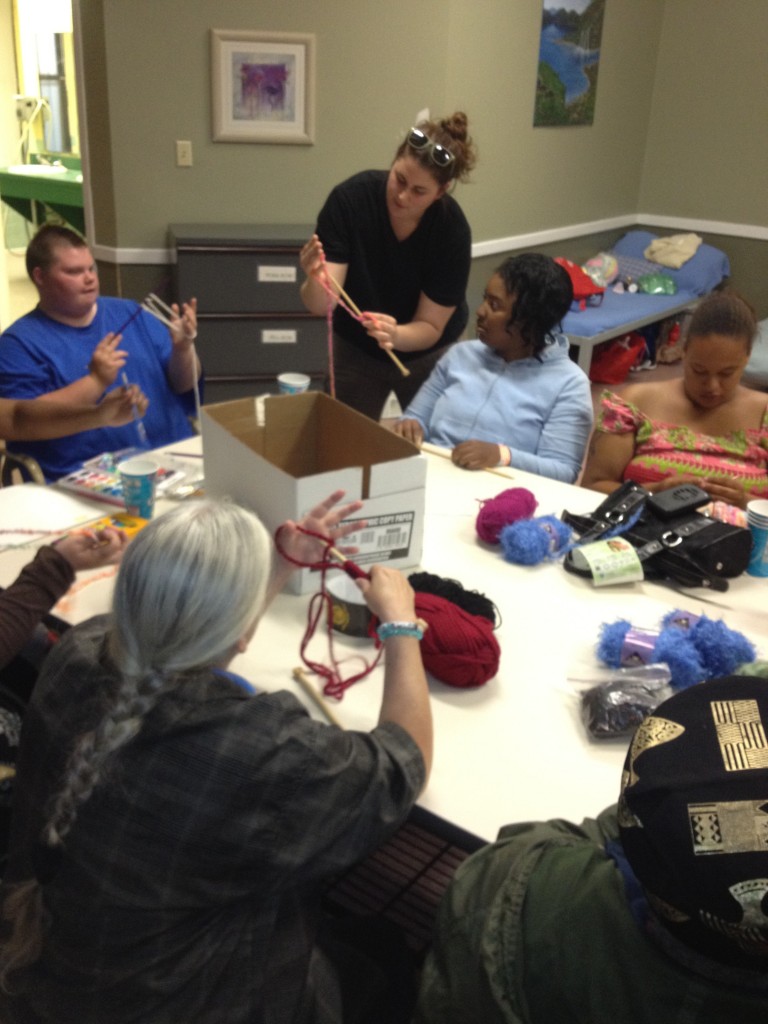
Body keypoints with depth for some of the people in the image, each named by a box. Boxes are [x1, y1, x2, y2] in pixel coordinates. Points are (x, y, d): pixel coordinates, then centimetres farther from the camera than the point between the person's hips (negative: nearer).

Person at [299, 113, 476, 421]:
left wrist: (395, 335, -40)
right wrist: (315, 280, -45)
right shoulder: (350, 197, -23)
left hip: (426, 357, -1)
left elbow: (430, 327, -20)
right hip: (355, 350, 1)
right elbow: (321, 304, -24)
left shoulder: (452, 229, -24)